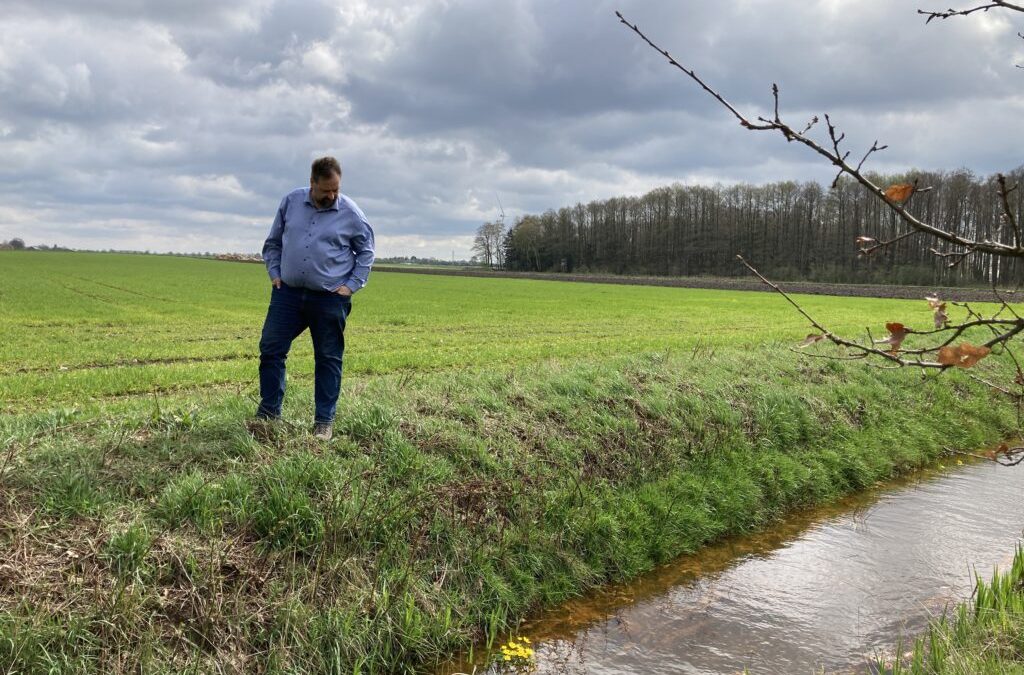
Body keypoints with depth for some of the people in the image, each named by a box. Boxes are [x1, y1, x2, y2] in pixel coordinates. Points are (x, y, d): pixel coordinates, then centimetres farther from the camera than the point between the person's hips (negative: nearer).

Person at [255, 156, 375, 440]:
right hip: (288, 292, 3)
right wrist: (274, 273, 6)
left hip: (330, 299, -2)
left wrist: (352, 285, 0)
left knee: (328, 359, 4)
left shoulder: (351, 213, -4)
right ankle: (268, 412, 16)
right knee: (271, 349, 2)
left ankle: (324, 421, 14)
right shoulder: (291, 202, 3)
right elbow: (273, 242, 16)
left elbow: (366, 251, 8)